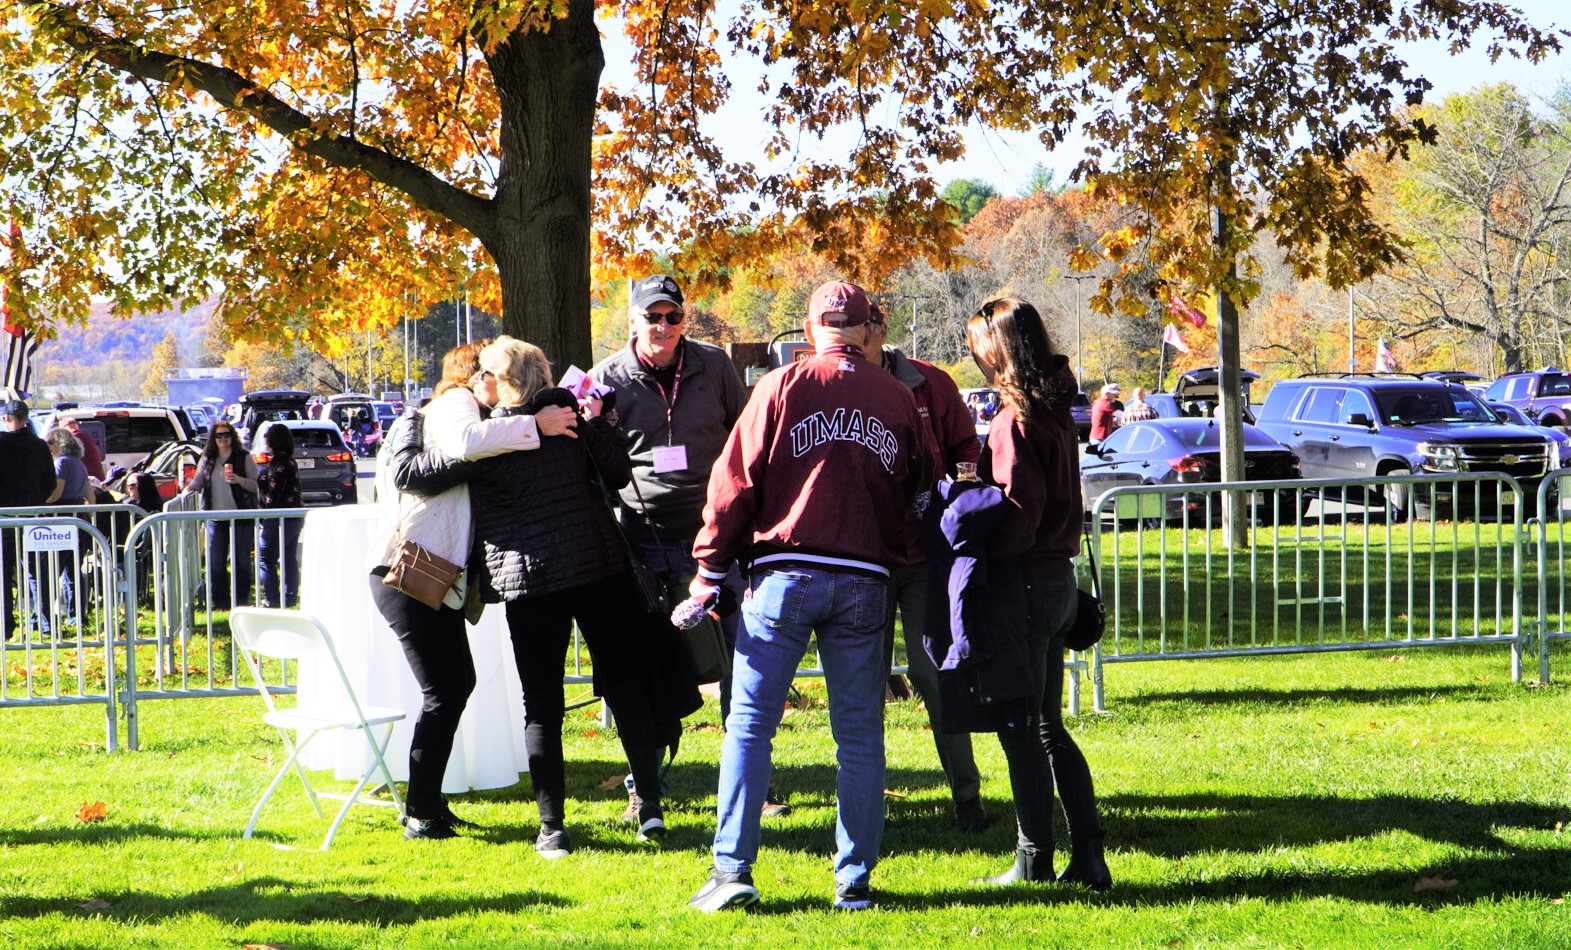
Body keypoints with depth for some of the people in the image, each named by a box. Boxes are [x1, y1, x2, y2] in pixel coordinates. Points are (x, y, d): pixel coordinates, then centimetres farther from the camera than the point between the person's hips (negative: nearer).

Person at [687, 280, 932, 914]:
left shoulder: (783, 386, -1)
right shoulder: (898, 398, 8)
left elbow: (736, 481, -2)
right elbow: (919, 488, 16)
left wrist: (709, 568, 4)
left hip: (785, 575, -2)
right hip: (866, 583, 2)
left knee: (750, 724, 2)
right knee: (860, 733, 7)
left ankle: (733, 870, -4)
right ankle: (854, 881, 6)